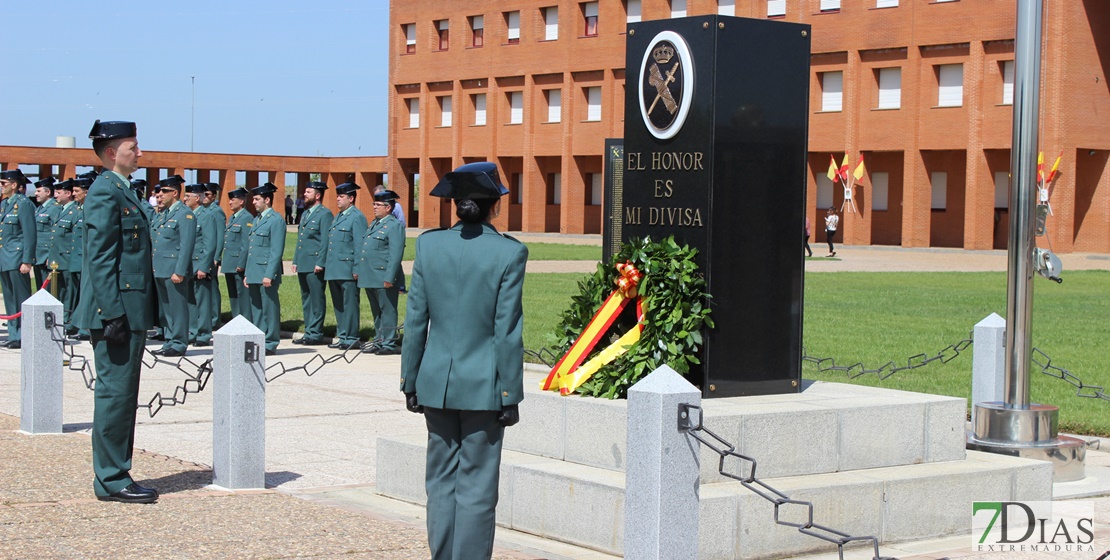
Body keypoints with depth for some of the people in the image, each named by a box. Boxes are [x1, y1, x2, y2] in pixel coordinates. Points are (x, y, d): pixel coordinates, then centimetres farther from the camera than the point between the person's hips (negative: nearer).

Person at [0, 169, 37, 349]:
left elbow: (30, 234, -13)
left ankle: (24, 337, -3)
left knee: (21, 300, -6)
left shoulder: (23, 204, -9)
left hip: (17, 259, -9)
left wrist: (27, 261, -18)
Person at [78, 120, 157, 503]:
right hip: (116, 310, -10)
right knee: (115, 393, -6)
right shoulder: (105, 192, -13)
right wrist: (113, 314, -22)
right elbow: (100, 258, -18)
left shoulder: (122, 191, 18)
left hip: (131, 311, 10)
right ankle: (110, 481, 0)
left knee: (123, 395, 12)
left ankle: (116, 475, 18)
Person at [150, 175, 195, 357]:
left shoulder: (185, 214, -9)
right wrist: (152, 267, 12)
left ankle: (178, 344, 2)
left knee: (177, 308, -4)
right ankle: (169, 342, 20)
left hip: (175, 270, -9)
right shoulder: (160, 214, 18)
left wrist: (179, 271, -20)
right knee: (165, 308, 13)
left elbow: (186, 246, -15)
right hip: (160, 270, 9)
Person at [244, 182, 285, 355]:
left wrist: (269, 275, -18)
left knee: (269, 308, -3)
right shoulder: (257, 220, 19)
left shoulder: (276, 220, -8)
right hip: (254, 274, 9)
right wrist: (246, 274, 18)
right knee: (256, 309, 11)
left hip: (266, 274, -9)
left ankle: (270, 344, 1)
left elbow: (276, 251, -14)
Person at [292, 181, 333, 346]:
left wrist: (320, 263, -17)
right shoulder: (304, 214, 19)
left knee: (317, 300, -4)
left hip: (315, 265, -9)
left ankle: (316, 334, -1)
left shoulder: (325, 214, -7)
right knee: (306, 300, 11)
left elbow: (326, 241, -13)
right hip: (303, 264, 9)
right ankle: (309, 332, 17)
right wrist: (296, 260, 17)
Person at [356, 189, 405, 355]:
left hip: (384, 278, -9)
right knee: (376, 311, 15)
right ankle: (379, 340, 22)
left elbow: (396, 254, -16)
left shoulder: (394, 225, -10)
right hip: (370, 278, 9)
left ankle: (389, 344, 1)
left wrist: (389, 278, -20)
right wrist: (358, 270, 18)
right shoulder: (374, 224, 19)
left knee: (387, 310, -3)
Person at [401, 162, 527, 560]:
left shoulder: (429, 244, -1)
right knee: (476, 489, 2)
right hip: (482, 385, -3)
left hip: (437, 383, 3)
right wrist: (510, 395, -2)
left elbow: (415, 321, 2)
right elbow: (507, 332, -10)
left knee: (441, 482, 12)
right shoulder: (509, 253, -11)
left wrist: (410, 382, 11)